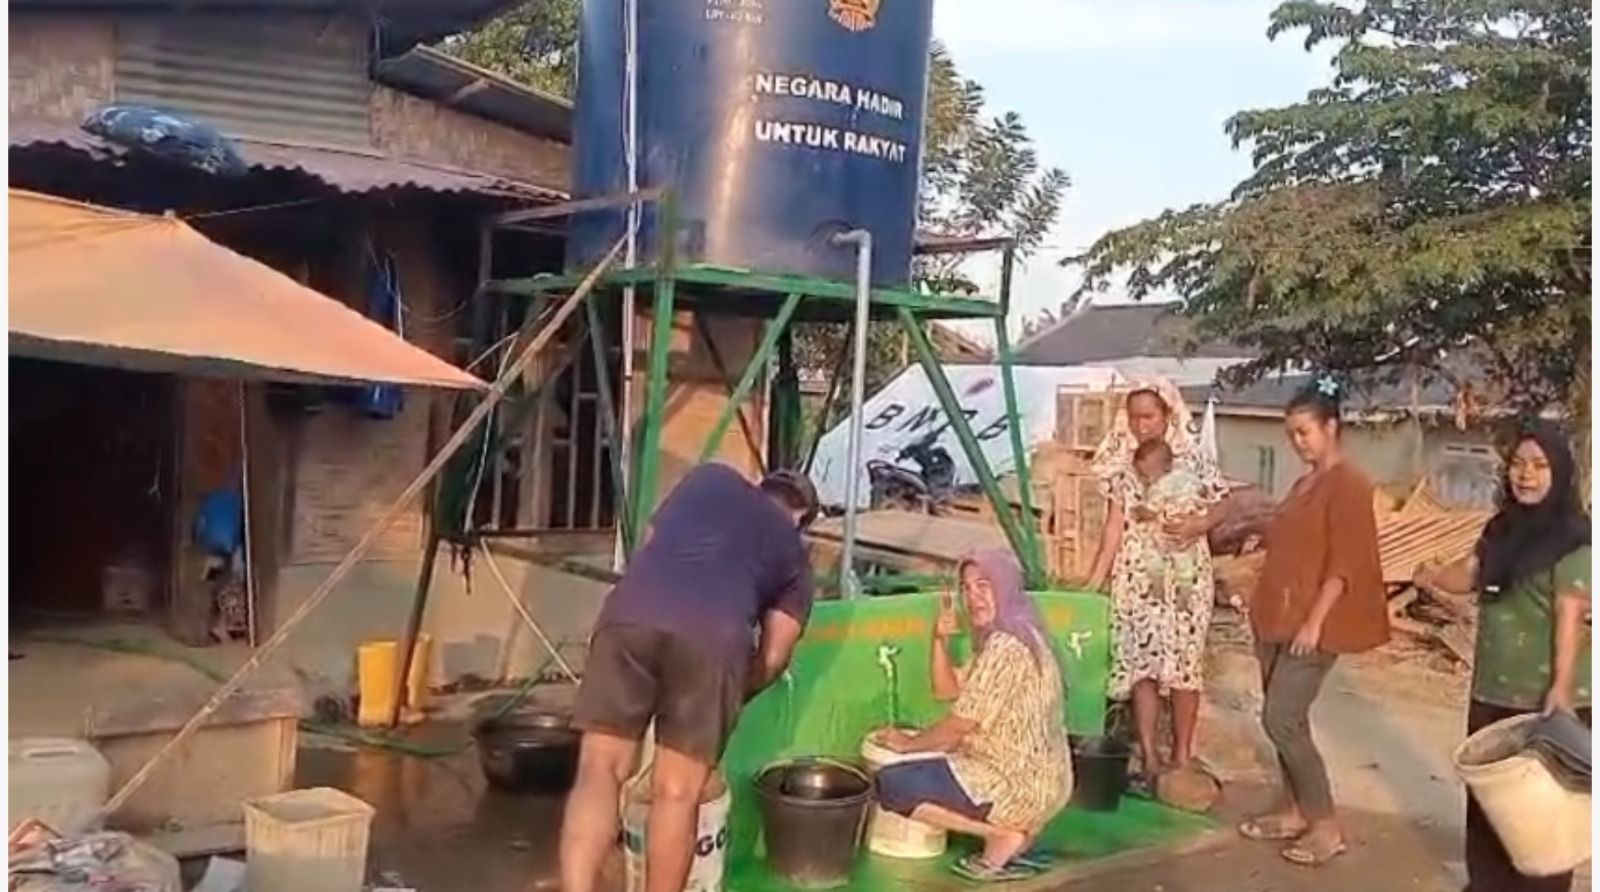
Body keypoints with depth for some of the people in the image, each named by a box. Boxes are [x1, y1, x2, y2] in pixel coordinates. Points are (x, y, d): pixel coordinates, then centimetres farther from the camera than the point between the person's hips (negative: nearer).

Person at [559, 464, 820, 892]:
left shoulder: (710, 478, 35)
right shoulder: (794, 555, 30)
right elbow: (772, 659, 24)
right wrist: (731, 696, 41)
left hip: (631, 613, 1)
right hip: (713, 635, -1)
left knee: (600, 771, 6)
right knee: (677, 792, 11)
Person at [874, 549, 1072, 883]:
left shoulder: (1005, 646, -20)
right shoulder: (1009, 638, 12)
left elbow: (961, 723, -18)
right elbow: (947, 689, 16)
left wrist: (908, 743, -3)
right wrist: (941, 639, 0)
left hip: (1017, 782, -11)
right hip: (1038, 778, 11)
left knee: (890, 784, -13)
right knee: (927, 767, 31)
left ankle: (1003, 836, -8)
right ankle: (1012, 830, 12)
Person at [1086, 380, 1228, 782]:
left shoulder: (1193, 459, -5)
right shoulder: (1121, 464, 2)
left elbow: (1219, 508, 2)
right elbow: (1114, 526, 1)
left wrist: (1196, 525, -19)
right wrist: (1095, 580, -4)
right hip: (1136, 578, 2)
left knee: (1183, 665, 3)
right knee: (1139, 665, 3)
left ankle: (1181, 756, 16)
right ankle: (1149, 757, 12)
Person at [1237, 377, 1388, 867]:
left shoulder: (1349, 485, -13)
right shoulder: (1304, 483, 15)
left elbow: (1344, 564, -17)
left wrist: (1315, 622, -21)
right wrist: (1265, 608, 18)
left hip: (1313, 625, -9)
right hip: (1277, 619, 9)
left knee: (1281, 720, -10)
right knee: (1287, 719, 12)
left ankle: (1327, 826, 1)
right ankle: (1295, 812, 23)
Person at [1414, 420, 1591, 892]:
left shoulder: (1574, 537, -13)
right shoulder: (1504, 527, 9)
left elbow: (1570, 616, -19)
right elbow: (1471, 573, 13)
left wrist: (1561, 688, -24)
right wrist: (1436, 575, -10)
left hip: (1543, 693, -7)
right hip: (1492, 686, 7)